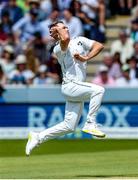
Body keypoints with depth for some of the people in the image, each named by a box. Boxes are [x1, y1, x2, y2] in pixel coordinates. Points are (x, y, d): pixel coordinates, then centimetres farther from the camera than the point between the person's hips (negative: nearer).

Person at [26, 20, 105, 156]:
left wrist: (86, 58, -11)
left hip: (78, 89, 6)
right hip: (69, 86, -6)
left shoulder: (80, 41, 13)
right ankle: (90, 124, -22)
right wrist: (58, 28, -11)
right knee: (98, 89, -28)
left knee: (69, 126, 7)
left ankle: (38, 137, 19)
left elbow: (99, 46, 2)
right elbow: (65, 39, -29)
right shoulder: (58, 49, -6)